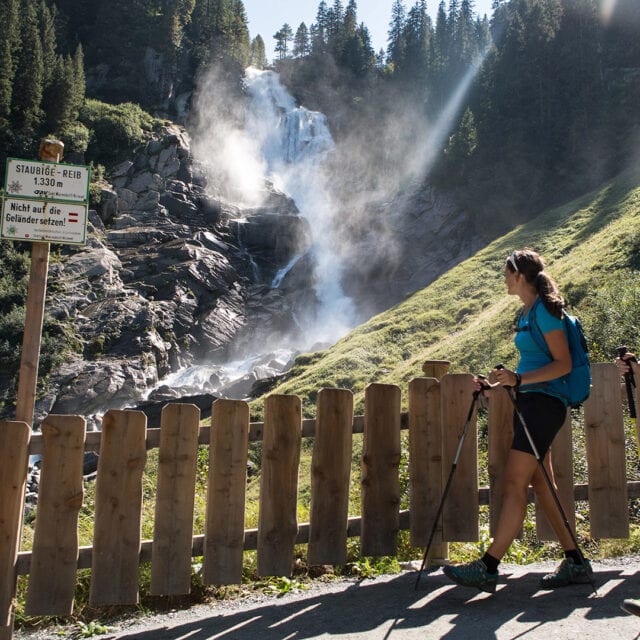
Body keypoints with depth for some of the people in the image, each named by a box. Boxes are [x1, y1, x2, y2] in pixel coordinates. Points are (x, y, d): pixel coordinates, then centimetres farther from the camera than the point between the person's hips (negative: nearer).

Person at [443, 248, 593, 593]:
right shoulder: (527, 313, 17)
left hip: (543, 403, -10)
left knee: (514, 484, -11)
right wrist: (497, 385, 13)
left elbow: (563, 364, -15)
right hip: (529, 403, 10)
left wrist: (520, 379, -25)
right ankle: (574, 563, 19)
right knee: (541, 485, 11)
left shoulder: (544, 311, -11)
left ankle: (488, 567, -9)